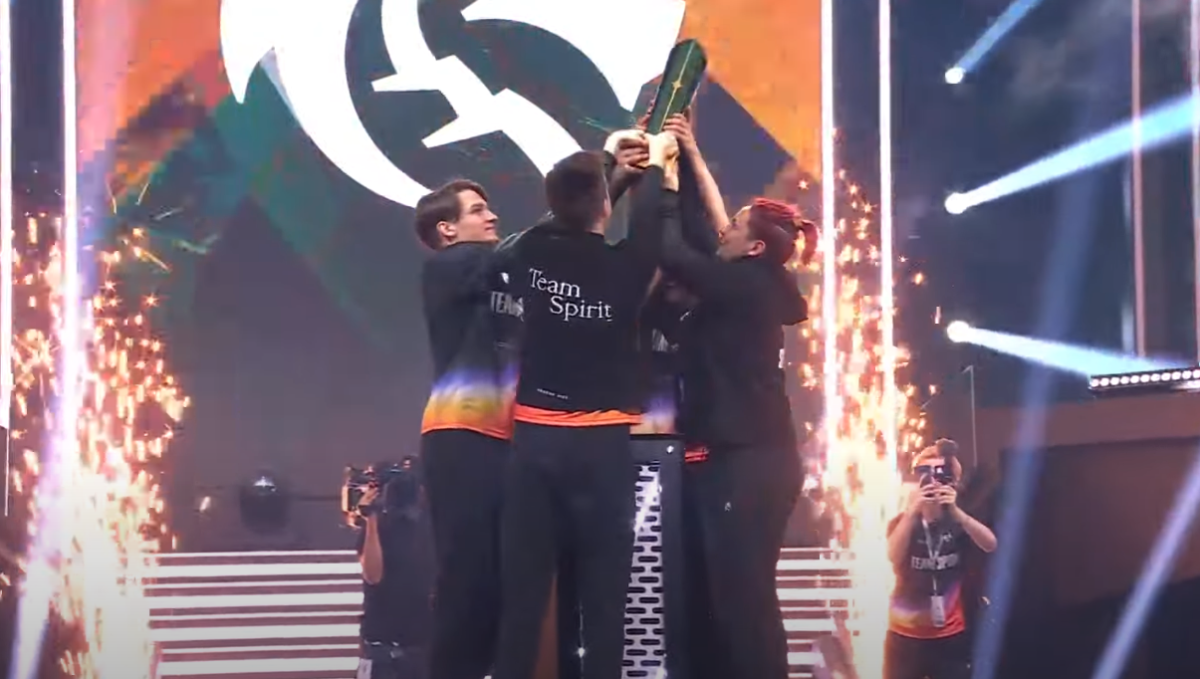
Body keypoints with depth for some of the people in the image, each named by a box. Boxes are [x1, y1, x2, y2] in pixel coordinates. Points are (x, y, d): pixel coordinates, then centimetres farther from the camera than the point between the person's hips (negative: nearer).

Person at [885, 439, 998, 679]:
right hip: (906, 635, -1)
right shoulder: (903, 522, -1)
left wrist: (955, 511, -31)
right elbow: (894, 555, -22)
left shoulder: (958, 523, 2)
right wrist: (913, 510, -32)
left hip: (951, 636, 1)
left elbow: (990, 544, -18)